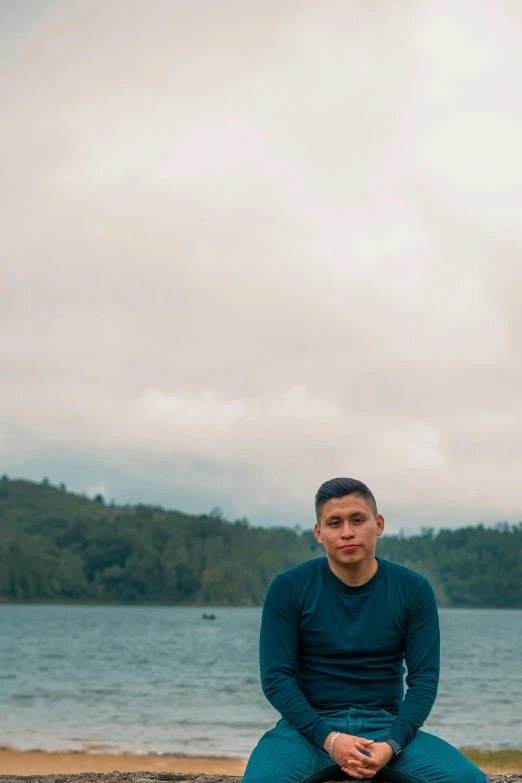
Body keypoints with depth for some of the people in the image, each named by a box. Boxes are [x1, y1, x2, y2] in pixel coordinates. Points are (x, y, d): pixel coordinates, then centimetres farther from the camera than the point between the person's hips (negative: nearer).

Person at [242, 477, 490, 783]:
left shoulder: (414, 590, 1)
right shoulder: (289, 588, -3)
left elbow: (424, 679, 0)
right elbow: (276, 677, -5)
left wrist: (391, 745, -17)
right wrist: (328, 739, -19)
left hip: (387, 727, 2)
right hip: (310, 726, -2)